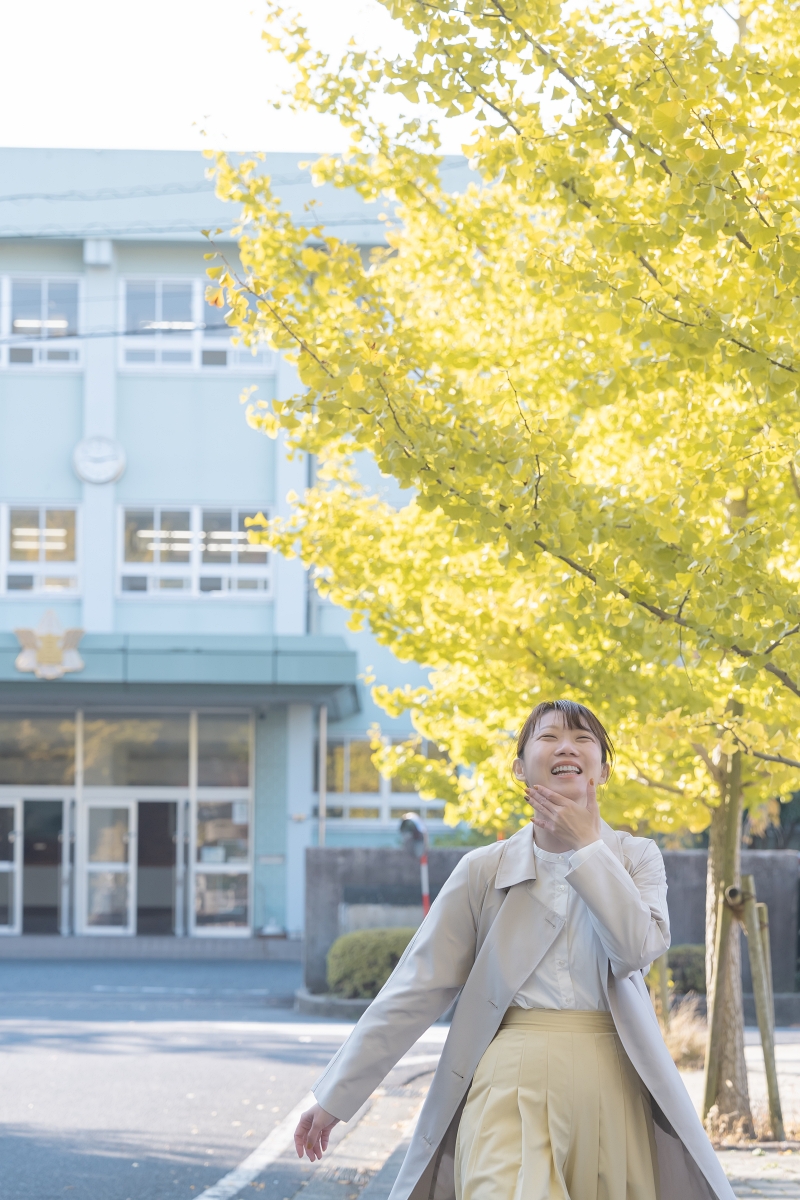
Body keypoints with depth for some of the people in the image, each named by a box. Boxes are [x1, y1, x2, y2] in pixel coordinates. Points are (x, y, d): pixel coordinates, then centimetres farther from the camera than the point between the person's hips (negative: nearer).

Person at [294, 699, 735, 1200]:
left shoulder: (637, 857, 8)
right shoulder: (485, 870, 4)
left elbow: (639, 948, -12)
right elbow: (415, 991, 4)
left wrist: (586, 844, -8)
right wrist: (336, 1096, 2)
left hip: (611, 1084, 2)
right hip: (512, 1085, -1)